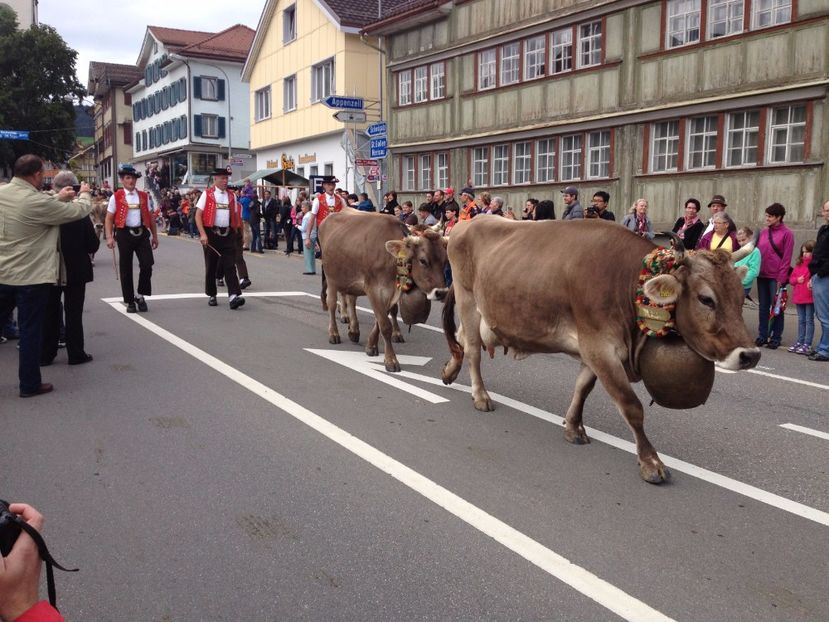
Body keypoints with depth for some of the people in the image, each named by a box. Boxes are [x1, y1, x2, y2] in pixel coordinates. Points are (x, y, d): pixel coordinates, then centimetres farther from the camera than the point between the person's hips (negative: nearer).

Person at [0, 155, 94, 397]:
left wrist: (59, 198, 18)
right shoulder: (36, 202, -20)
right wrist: (85, 194, 10)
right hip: (31, 277, -6)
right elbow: (80, 211, -10)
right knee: (30, 331, 4)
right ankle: (30, 384, 13)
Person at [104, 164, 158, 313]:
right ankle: (130, 301, 16)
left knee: (147, 264, -10)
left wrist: (154, 235, 13)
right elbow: (109, 219, -1)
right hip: (125, 234, -2)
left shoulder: (144, 196, 8)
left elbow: (150, 217, 14)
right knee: (126, 270, 5)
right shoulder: (116, 197, 0)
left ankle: (140, 296, 9)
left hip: (142, 233, 2)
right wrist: (109, 237, -12)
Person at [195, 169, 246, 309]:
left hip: (228, 235, 2)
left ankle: (233, 296, -15)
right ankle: (211, 296, 21)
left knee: (230, 266, -7)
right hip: (211, 234, -2)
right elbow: (198, 215, -5)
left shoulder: (232, 196, 9)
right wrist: (203, 234, -15)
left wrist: (236, 233, 10)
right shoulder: (207, 194, -1)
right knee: (211, 266, 8)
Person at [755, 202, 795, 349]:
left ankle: (776, 338, 8)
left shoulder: (787, 234, -4)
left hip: (776, 277, -5)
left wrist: (781, 278, -12)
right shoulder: (763, 232, 11)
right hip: (762, 275, 5)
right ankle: (762, 335, 15)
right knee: (763, 307, 9)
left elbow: (787, 258, -7)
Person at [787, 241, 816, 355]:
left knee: (809, 320, 0)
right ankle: (800, 342, 23)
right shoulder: (799, 264, 11)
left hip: (810, 298, -6)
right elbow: (791, 278, 13)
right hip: (798, 297, 6)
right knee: (801, 320, 15)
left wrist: (813, 282, -28)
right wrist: (797, 280, -5)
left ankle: (807, 345, 1)